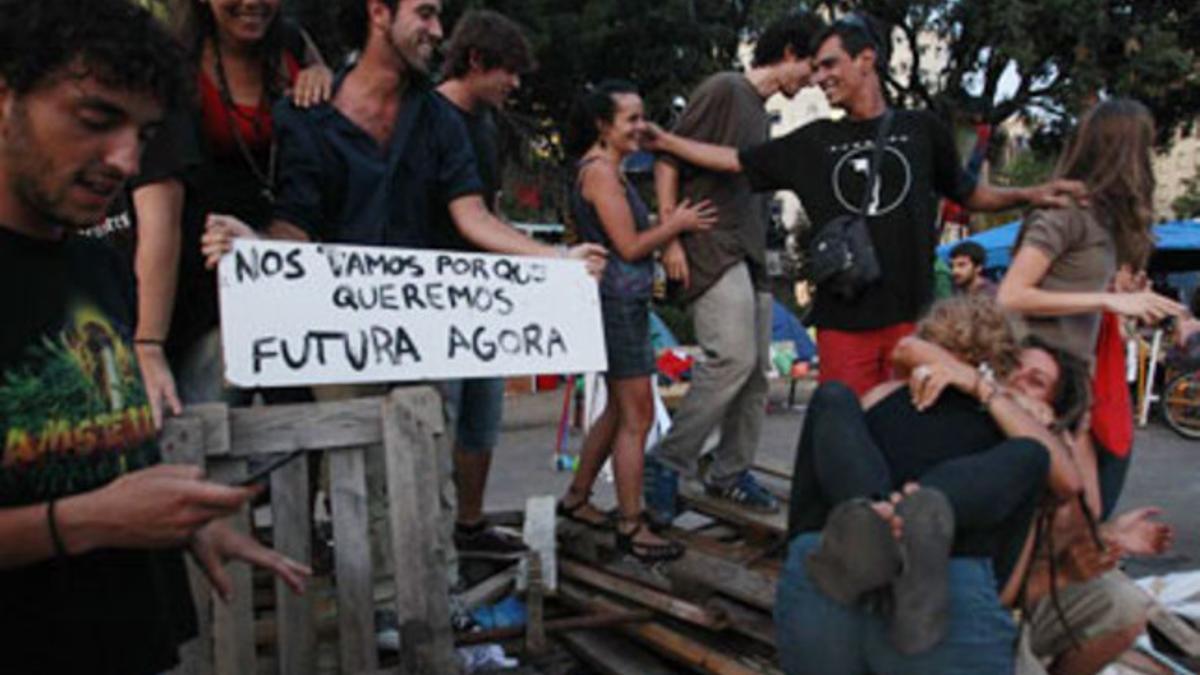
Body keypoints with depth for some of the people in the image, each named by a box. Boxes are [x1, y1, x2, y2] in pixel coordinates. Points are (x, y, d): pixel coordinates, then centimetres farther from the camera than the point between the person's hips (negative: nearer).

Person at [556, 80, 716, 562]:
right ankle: (631, 527, 2)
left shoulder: (603, 169, 19)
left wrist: (671, 222, 9)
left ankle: (576, 498, 29)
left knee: (620, 409, 18)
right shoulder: (601, 171, -13)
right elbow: (629, 246, -17)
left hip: (621, 302, 11)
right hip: (618, 301, -11)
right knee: (637, 415, -5)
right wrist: (677, 224, -5)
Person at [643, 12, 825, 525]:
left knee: (756, 371, 8)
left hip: (751, 254, 9)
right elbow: (668, 161, -9)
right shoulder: (722, 89, -4)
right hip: (711, 250, -9)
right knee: (732, 357, -20)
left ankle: (730, 472, 19)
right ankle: (667, 464, -9)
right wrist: (670, 236, -16)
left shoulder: (762, 114, 21)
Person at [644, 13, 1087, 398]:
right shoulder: (815, 141, 10)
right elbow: (734, 161, 10)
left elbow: (969, 195, 19)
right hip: (842, 318, 1)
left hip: (911, 314, -1)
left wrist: (1028, 195, 3)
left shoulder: (922, 130, 9)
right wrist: (663, 141, 5)